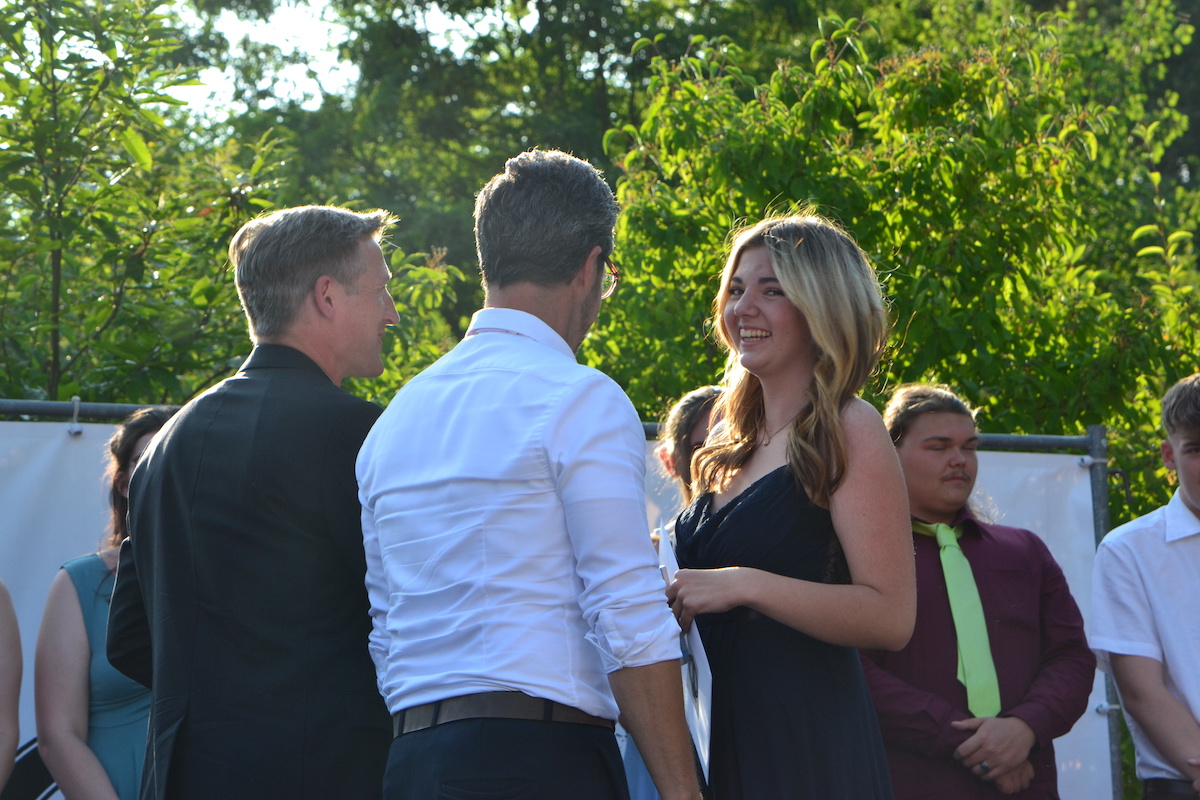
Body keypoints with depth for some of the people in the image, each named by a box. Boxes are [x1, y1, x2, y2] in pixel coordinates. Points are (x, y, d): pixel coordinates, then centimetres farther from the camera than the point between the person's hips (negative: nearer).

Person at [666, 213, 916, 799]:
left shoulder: (849, 430, -6)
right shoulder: (734, 444, 15)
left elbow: (890, 617, -15)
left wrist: (745, 584, -21)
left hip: (807, 744, -7)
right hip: (722, 738, 7)